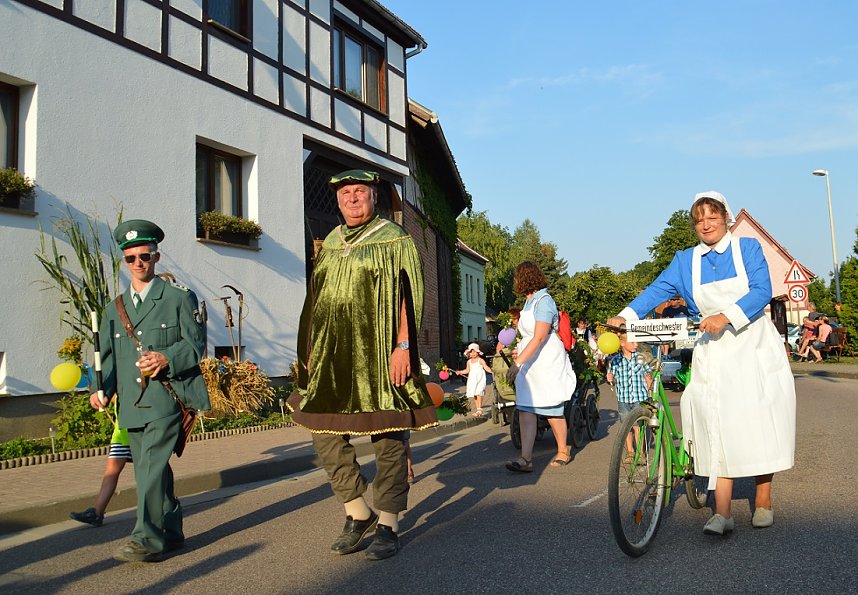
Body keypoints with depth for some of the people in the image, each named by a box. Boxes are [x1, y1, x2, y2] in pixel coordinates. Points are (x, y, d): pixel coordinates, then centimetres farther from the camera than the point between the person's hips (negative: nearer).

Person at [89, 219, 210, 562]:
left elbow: (195, 345, -3)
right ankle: (171, 533, 24)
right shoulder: (115, 309, 18)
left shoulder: (180, 299, 3)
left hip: (166, 399, -6)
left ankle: (147, 539, -8)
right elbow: (107, 356, 16)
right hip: (131, 405, 6)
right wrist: (101, 389, -1)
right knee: (151, 471, 11)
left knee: (151, 467, -14)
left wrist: (166, 359, -20)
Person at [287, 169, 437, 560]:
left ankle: (388, 525, 12)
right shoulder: (330, 244, 16)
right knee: (324, 432, 5)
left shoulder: (394, 239, 0)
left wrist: (403, 346, -17)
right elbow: (316, 302, 18)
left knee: (388, 438, 0)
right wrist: (312, 349, 13)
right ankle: (358, 513, 20)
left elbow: (406, 297, -8)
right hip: (335, 356, 6)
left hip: (380, 354, -6)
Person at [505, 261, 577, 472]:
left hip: (547, 362, -8)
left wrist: (518, 362, -28)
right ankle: (526, 459, -5)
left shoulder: (544, 301, -16)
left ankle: (563, 452, 24)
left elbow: (539, 338, -23)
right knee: (525, 410, -2)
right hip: (530, 362, 8)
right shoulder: (529, 302, 13)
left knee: (552, 410, 5)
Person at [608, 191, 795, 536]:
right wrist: (625, 316, -20)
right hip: (713, 352, 1)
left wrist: (726, 317, -26)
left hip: (755, 346, -1)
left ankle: (763, 501, 19)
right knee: (719, 429, -5)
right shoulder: (685, 261, 7)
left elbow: (762, 291, -11)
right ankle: (722, 513, -5)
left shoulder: (748, 248, 1)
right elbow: (657, 289, -4)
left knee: (760, 422, 3)